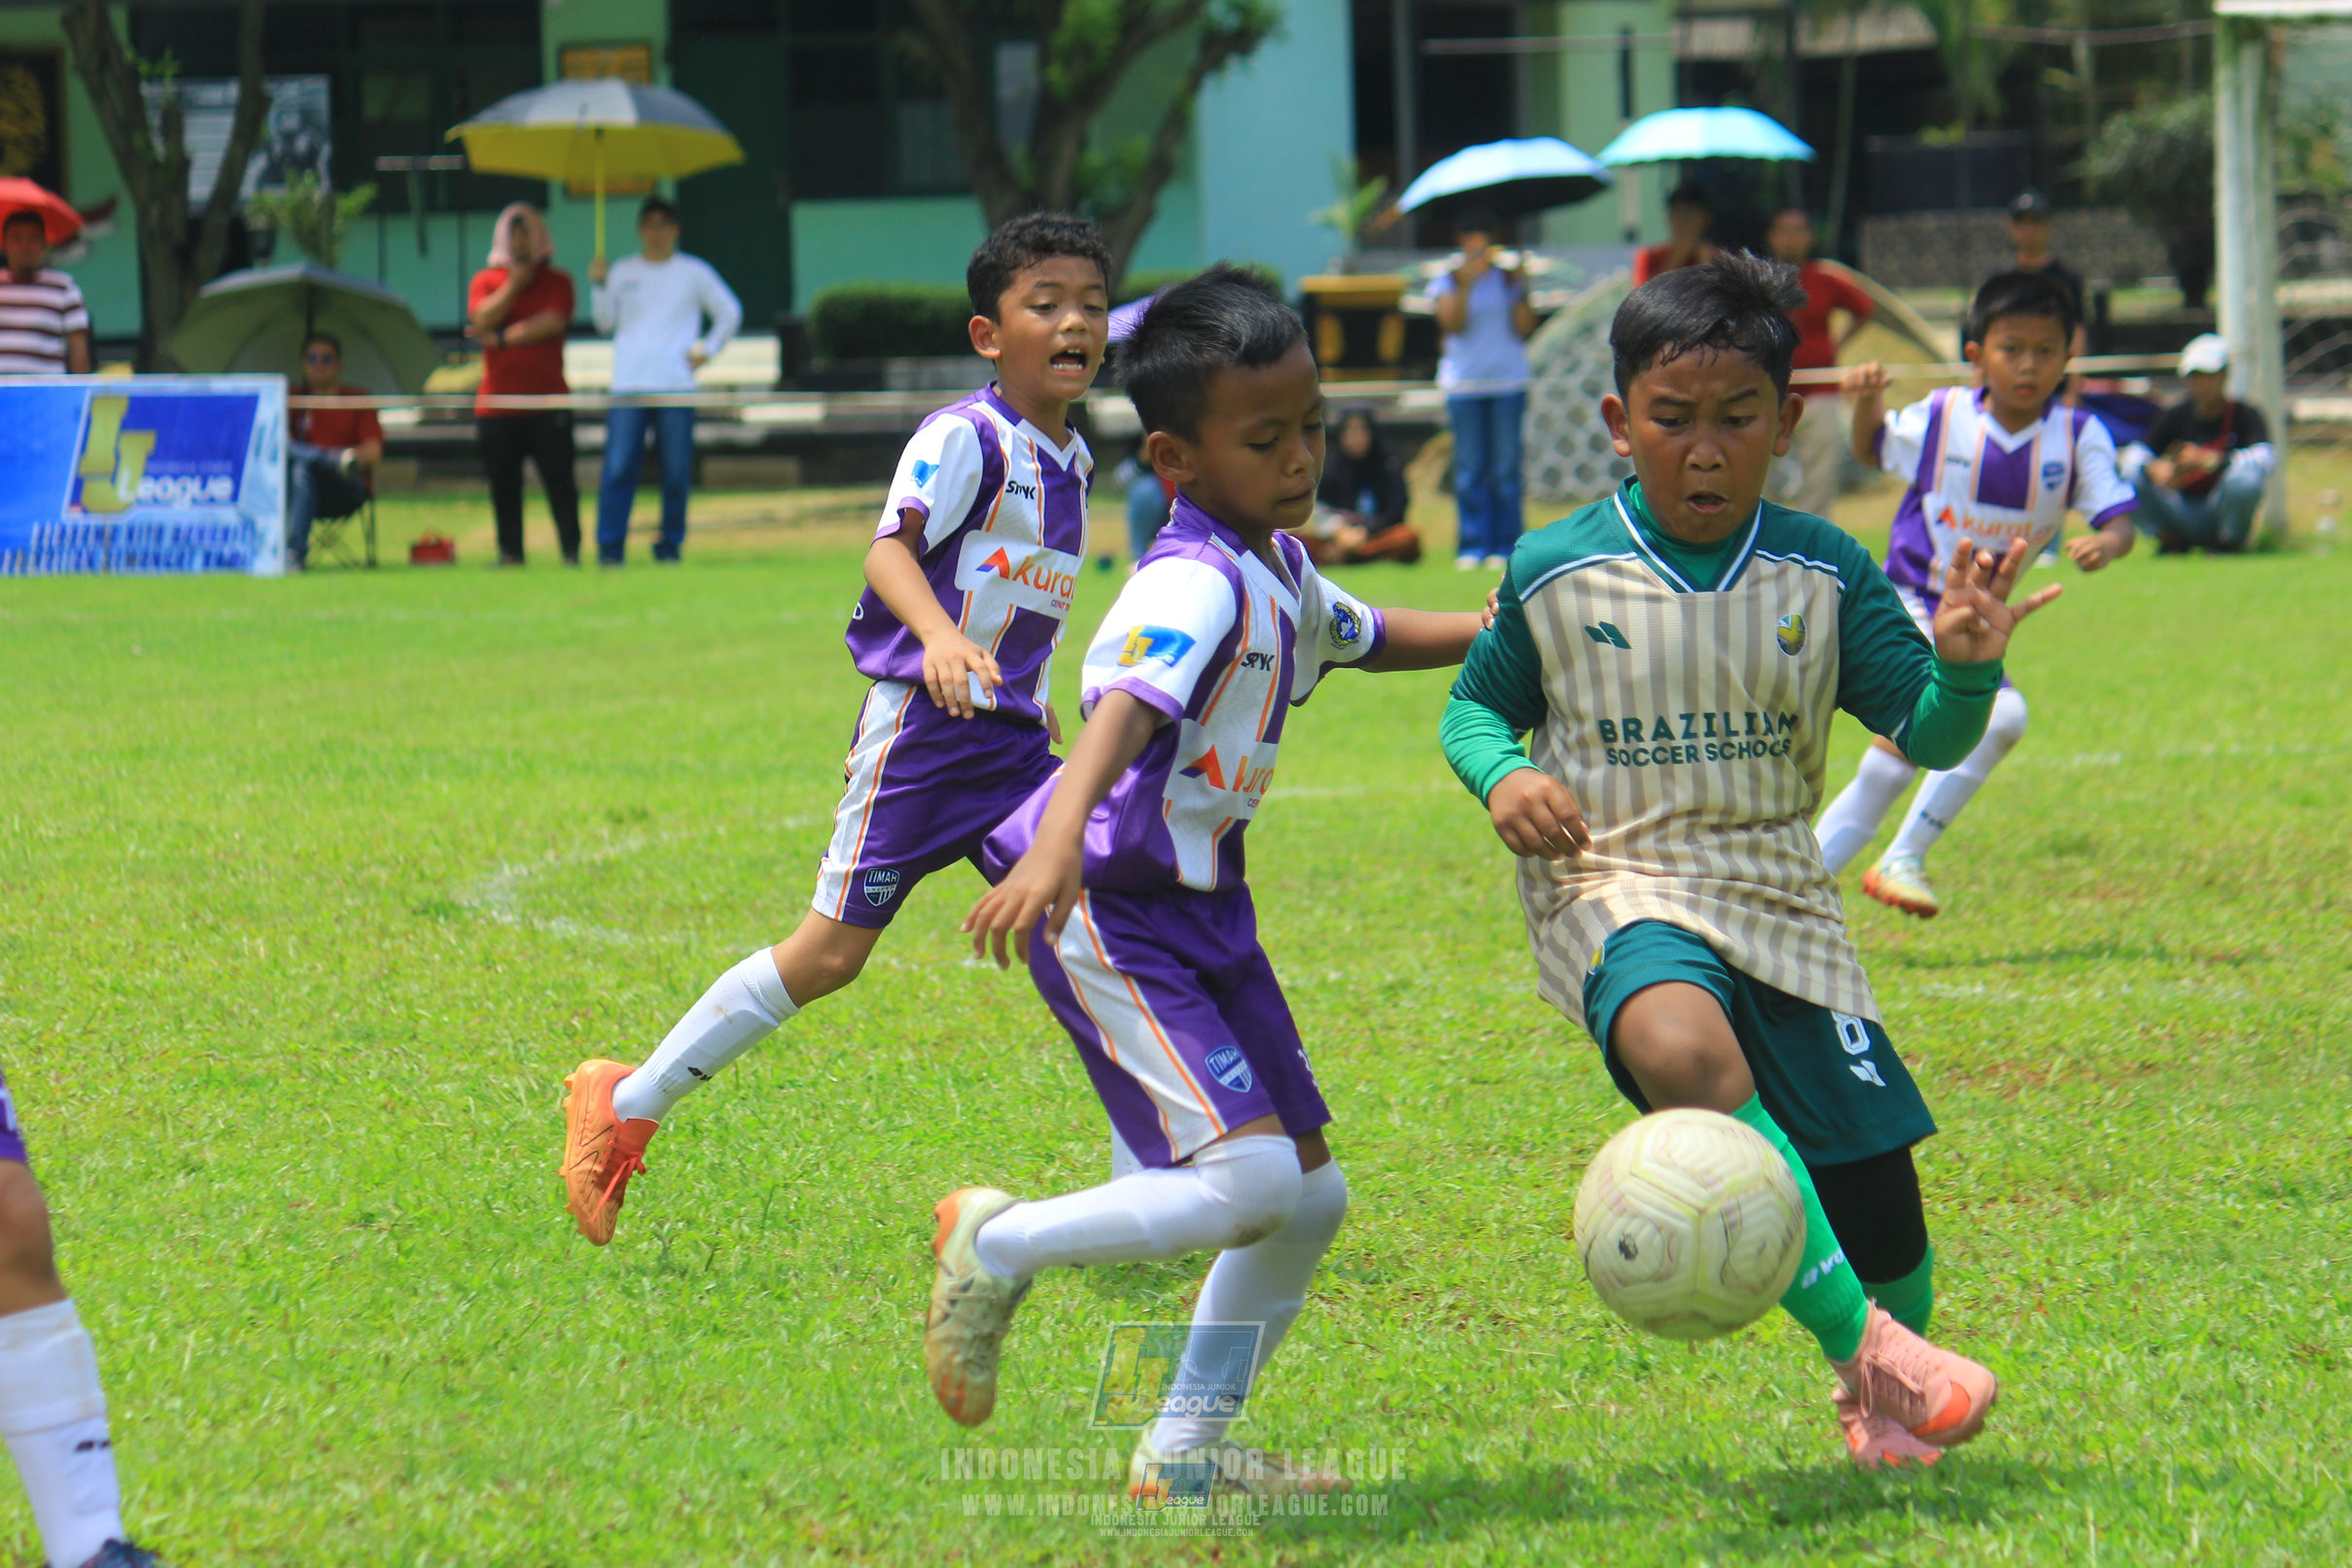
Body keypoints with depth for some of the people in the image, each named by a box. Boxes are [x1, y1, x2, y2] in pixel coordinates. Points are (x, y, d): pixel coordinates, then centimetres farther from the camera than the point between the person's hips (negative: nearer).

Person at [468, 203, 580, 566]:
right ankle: (509, 553, 9)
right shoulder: (486, 280, 12)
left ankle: (571, 550, -2)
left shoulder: (557, 281, 8)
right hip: (497, 401, 2)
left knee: (559, 478, -6)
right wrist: (514, 284, -8)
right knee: (503, 483, 2)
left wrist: (503, 338, -9)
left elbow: (555, 322, -8)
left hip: (548, 399, -2)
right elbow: (482, 320, -6)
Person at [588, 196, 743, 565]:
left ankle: (671, 543, 7)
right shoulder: (622, 272, 14)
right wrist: (599, 285, -4)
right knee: (618, 468, -9)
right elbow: (605, 323, 8)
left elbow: (730, 313, 17)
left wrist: (707, 350, 7)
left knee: (677, 472, -2)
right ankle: (609, 545, -8)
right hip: (627, 385, 0)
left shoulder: (694, 272, 11)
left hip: (676, 385, 0)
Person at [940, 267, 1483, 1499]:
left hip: (1204, 909, 10)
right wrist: (1054, 851, -56)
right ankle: (998, 1249, -2)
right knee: (1250, 1183, -21)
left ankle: (1185, 1445, 21)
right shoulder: (1195, 588, -21)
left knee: (1309, 1196, 10)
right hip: (1115, 916, -10)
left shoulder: (1280, 572, 10)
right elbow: (1123, 717, -40)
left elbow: (1369, 638, 33)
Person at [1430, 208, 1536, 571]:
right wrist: (1465, 285, -19)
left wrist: (1521, 288, -10)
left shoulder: (1508, 277, 7)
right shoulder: (1449, 279, 6)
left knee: (1506, 468, 0)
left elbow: (1525, 328, 0)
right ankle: (1472, 545, 4)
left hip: (1508, 380, 1)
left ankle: (1504, 545, 4)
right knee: (1470, 469, -1)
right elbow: (1452, 324, -9)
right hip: (1464, 382, 0)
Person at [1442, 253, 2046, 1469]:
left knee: (1874, 1178, 1)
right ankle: (1858, 1341, -34)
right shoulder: (1555, 576, -4)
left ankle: (1887, 1403, 33)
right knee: (1684, 1049, -38)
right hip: (1615, 886, -3)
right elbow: (1475, 705, 10)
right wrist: (1502, 778, -12)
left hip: (1781, 899, 3)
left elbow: (1928, 736, 0)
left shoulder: (1826, 575, 0)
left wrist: (1965, 669, -22)